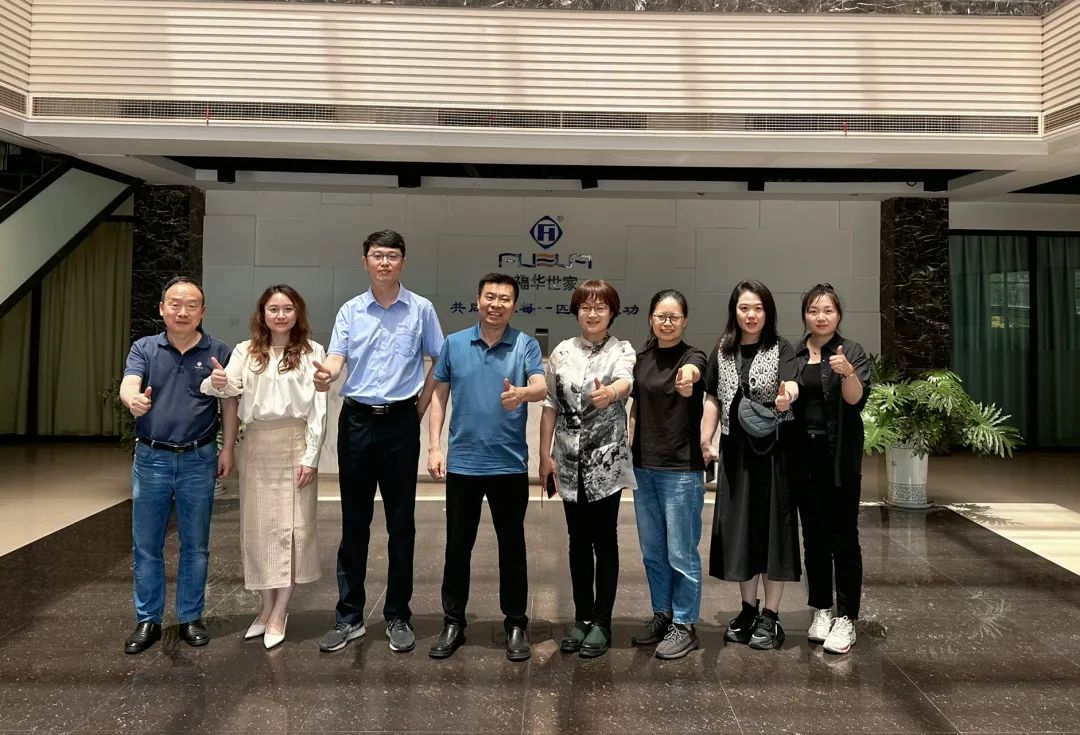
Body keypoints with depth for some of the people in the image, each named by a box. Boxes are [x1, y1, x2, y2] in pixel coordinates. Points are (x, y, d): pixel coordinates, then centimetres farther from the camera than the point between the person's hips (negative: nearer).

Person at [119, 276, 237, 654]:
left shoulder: (218, 352, 1)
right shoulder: (144, 348, 2)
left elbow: (229, 404, 3)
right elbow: (128, 385, -15)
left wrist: (227, 448, -3)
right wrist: (134, 400, -39)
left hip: (198, 460, -1)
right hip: (150, 459, 1)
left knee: (195, 546, 9)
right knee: (146, 547, 9)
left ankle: (191, 618, 23)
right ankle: (147, 620, 23)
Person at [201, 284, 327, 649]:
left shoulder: (312, 352, -1)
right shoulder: (246, 351, 7)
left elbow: (318, 408, -3)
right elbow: (232, 387, -9)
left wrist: (310, 456, -9)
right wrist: (218, 382, -33)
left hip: (295, 443, -3)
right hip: (256, 445, 3)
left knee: (292, 525, 1)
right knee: (259, 526, 8)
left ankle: (279, 613, 11)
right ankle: (267, 606, 23)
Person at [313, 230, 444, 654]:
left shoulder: (421, 309, 3)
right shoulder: (350, 311, 6)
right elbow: (336, 358, -5)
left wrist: (423, 402, 0)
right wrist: (325, 376, -26)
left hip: (401, 421, -1)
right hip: (356, 420, 1)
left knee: (401, 523, 5)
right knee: (354, 522, 8)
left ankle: (398, 617, 18)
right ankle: (349, 616, 19)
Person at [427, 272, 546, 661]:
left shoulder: (526, 345, -1)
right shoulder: (453, 344, 4)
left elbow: (541, 388, -17)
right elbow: (439, 396, 8)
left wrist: (520, 393, -40)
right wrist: (434, 447, 1)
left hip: (510, 464, -1)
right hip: (462, 462, 2)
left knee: (512, 547, 9)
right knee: (457, 546, 10)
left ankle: (516, 624, 23)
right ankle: (453, 623, 25)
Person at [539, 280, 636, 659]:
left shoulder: (623, 351, -3)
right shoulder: (561, 352, 6)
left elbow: (626, 382, -25)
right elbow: (550, 405, 7)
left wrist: (610, 392, -48)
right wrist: (545, 453, 1)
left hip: (607, 460, -3)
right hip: (569, 461, 3)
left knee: (604, 540, 4)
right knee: (579, 540, 11)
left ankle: (602, 621, 16)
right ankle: (582, 617, 24)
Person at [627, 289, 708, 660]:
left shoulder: (692, 356, -10)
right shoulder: (642, 358, 7)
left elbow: (694, 371, -35)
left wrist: (688, 377, -58)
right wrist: (626, 449, 9)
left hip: (681, 469, -6)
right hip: (644, 466, 6)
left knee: (681, 553, 3)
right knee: (652, 551, 15)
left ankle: (684, 625, 19)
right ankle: (662, 614, 32)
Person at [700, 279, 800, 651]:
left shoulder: (781, 349, -4)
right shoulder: (722, 351, 7)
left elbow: (791, 384, -23)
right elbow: (713, 399, 10)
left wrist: (787, 395, -46)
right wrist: (705, 439, 0)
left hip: (774, 449, -3)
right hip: (736, 450, 4)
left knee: (772, 527, 0)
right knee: (738, 528, 8)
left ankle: (770, 616, 14)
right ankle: (748, 609, 25)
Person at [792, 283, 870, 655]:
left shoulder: (853, 352, -2)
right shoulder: (793, 355, 8)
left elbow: (856, 399, -16)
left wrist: (847, 373, -33)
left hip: (840, 457, -4)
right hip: (803, 455, 4)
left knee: (843, 537, -2)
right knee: (813, 536, 10)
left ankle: (846, 619, 6)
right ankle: (821, 610, 22)